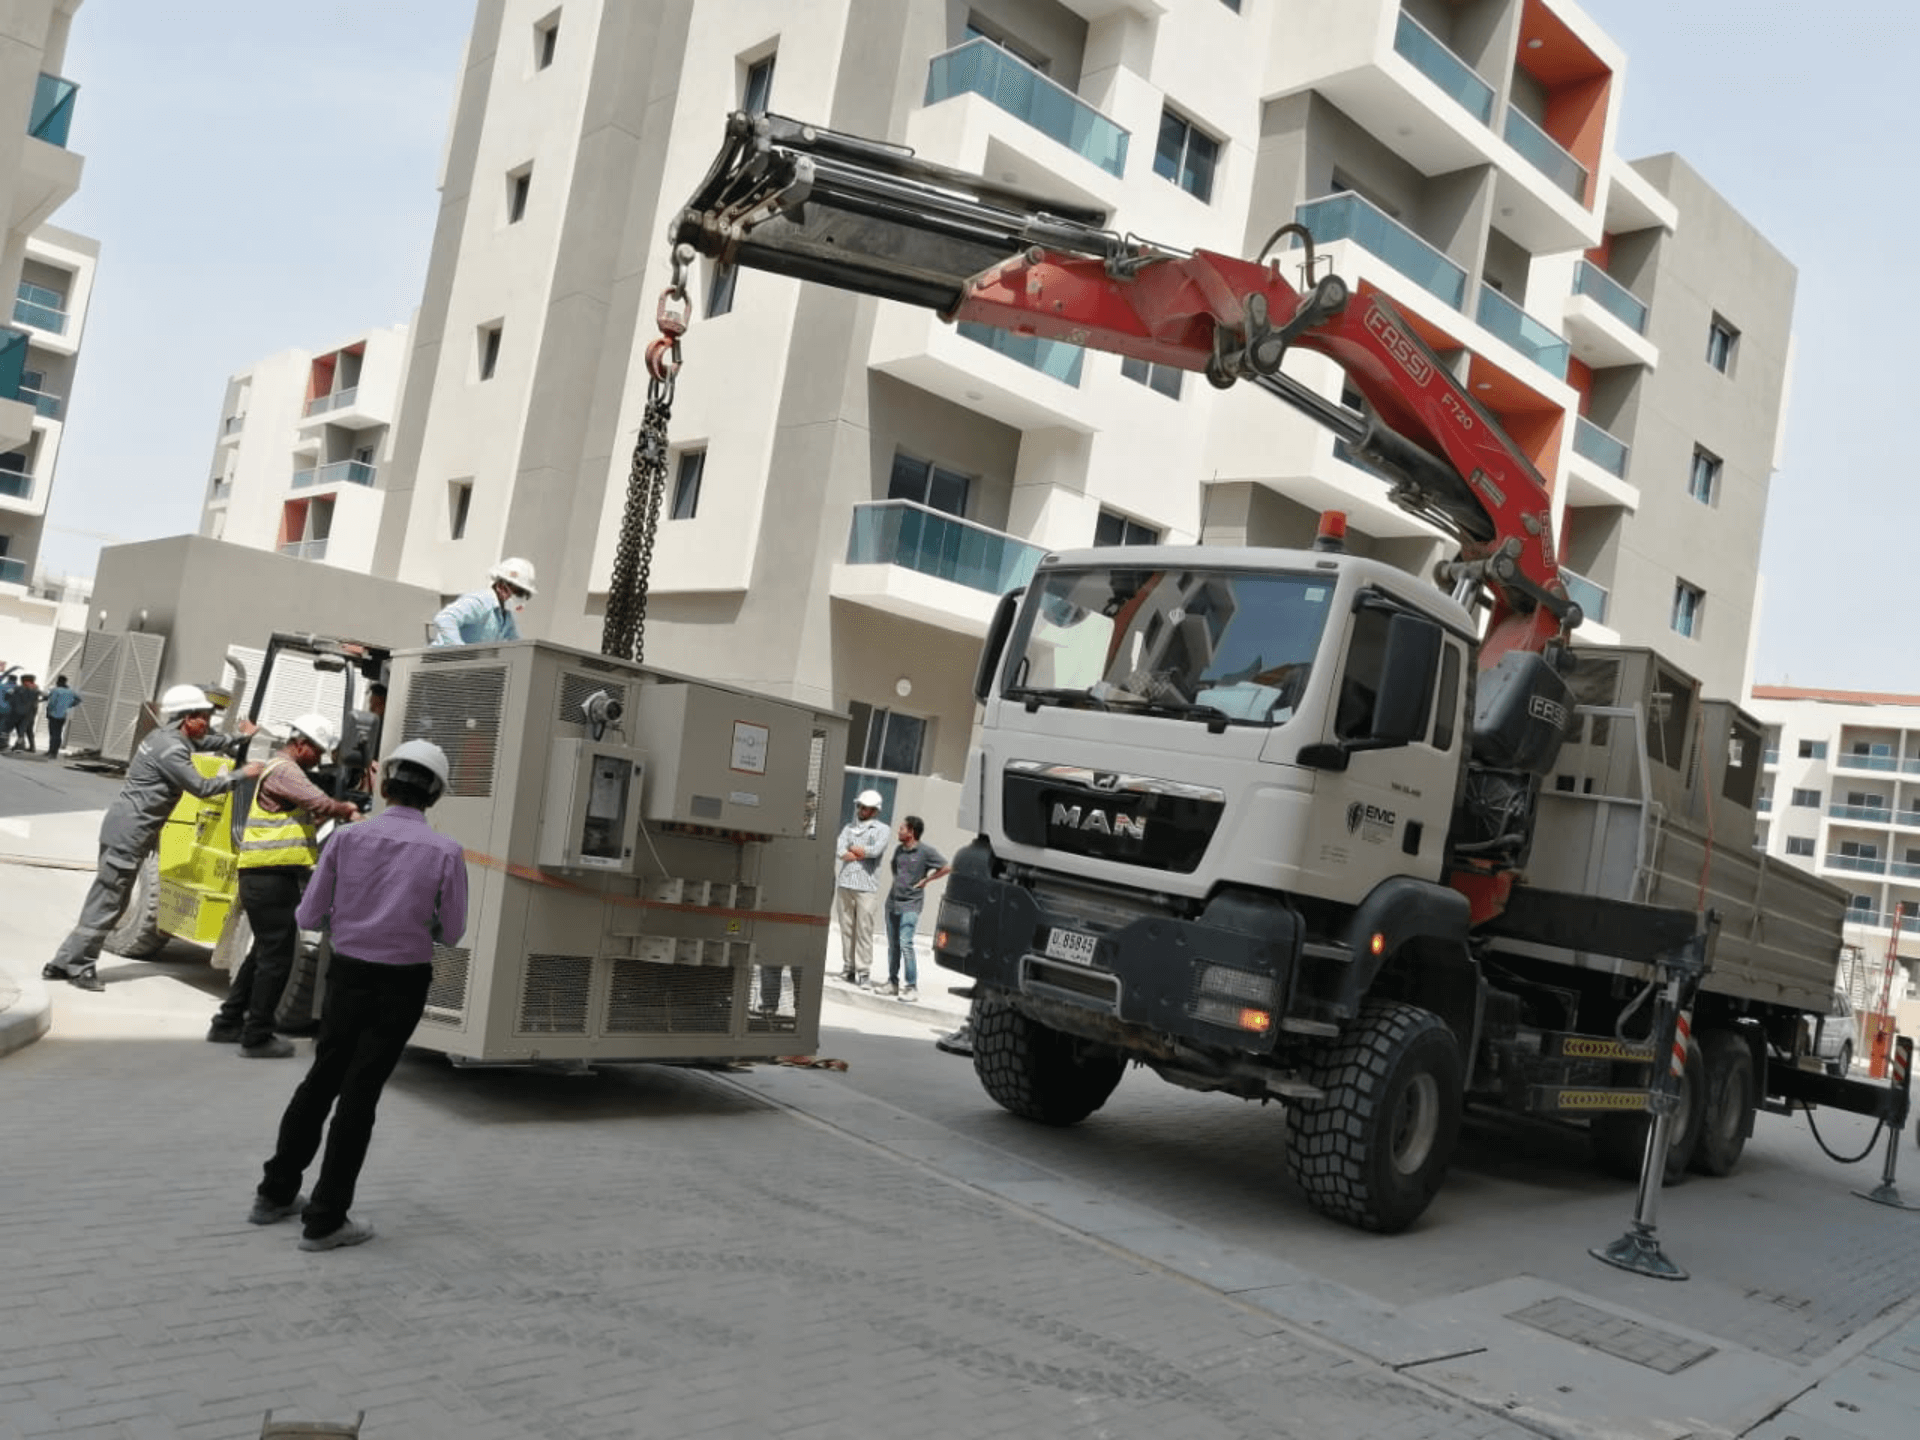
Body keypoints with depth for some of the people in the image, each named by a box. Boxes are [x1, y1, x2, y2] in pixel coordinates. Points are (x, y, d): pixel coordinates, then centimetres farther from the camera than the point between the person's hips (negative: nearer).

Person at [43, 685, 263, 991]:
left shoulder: (167, 736, 10)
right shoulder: (170, 750, -19)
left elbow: (203, 743, 29)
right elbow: (202, 787, -18)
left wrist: (240, 737, 26)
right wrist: (242, 774, -10)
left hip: (128, 830, 10)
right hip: (128, 832, -10)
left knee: (110, 900, 13)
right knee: (106, 902, -3)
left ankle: (65, 962, 19)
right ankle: (76, 966, 4)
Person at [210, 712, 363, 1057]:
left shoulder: (280, 769, 22)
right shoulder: (284, 771, -12)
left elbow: (308, 815, 21)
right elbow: (320, 802, -26)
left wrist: (341, 810, 6)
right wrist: (347, 810, -9)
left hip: (262, 877, 11)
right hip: (272, 877, -11)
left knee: (264, 952, 20)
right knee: (276, 956, -4)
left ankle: (228, 1023, 29)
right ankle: (257, 1037, 2)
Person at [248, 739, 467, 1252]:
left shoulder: (348, 838, -6)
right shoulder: (445, 852, -12)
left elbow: (309, 916, -2)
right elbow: (451, 933, -5)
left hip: (348, 974, 3)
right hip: (402, 984, -3)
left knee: (321, 1081, 20)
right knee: (359, 1096, 4)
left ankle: (276, 1193, 31)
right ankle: (325, 1219, 8)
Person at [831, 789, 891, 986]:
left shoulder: (881, 829, 5)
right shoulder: (849, 827, 16)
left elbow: (876, 850, -13)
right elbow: (839, 851, 1)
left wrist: (853, 848, -1)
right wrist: (863, 853, -7)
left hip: (867, 887, -4)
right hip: (845, 883, 4)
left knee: (864, 930, -6)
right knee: (846, 928, 5)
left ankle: (863, 970, -2)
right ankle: (848, 966, 12)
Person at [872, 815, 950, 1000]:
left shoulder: (926, 851, -8)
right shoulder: (898, 849, 12)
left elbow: (947, 867, -7)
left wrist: (926, 880, -6)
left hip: (910, 905, -7)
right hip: (892, 902, 7)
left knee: (905, 943, -15)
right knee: (892, 944, 10)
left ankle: (913, 987, -9)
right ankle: (892, 982, 18)